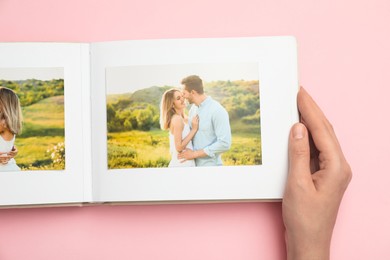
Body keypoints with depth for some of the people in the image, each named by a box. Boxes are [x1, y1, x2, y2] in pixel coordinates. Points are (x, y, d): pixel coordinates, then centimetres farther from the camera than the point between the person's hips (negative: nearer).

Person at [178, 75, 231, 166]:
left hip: (210, 165, -7)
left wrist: (195, 153, -19)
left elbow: (225, 144, -22)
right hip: (193, 164, 7)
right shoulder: (193, 109, 8)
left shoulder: (218, 111, -16)